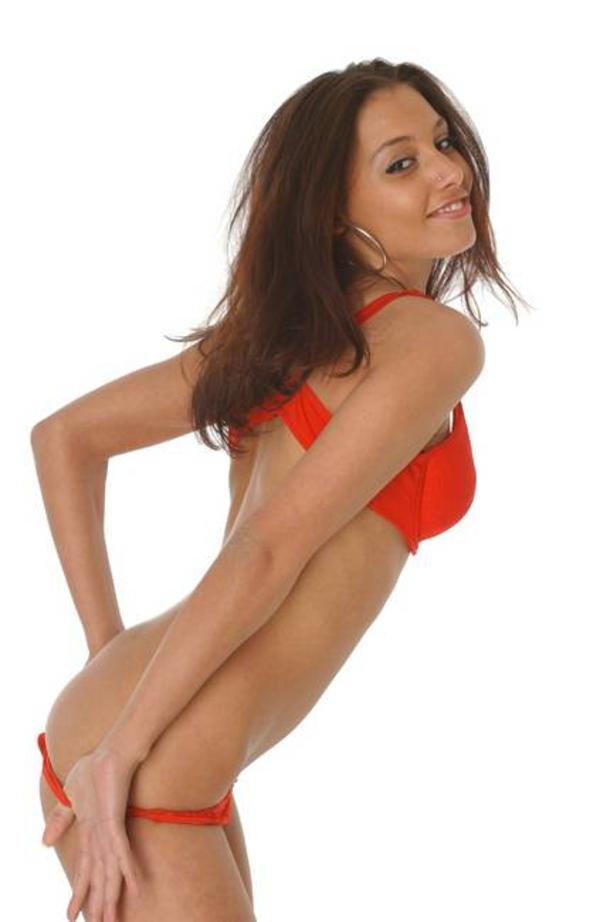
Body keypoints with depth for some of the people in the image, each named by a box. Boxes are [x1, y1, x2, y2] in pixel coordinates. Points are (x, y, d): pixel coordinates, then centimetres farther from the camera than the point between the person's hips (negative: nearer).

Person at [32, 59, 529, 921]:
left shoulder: (288, 330, 12)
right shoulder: (436, 338, -11)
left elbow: (62, 436, 13)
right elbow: (266, 551, -19)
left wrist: (111, 656, 11)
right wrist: (118, 756, -18)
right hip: (146, 781, -9)